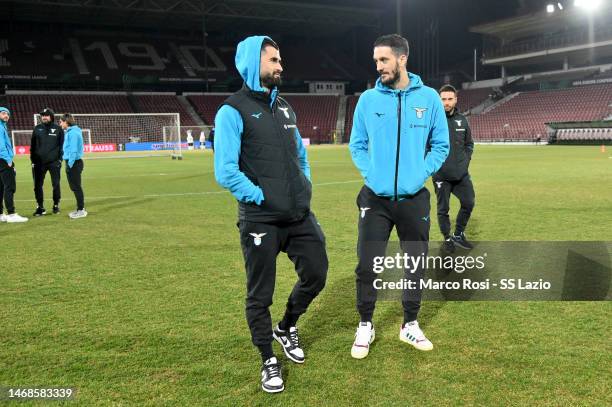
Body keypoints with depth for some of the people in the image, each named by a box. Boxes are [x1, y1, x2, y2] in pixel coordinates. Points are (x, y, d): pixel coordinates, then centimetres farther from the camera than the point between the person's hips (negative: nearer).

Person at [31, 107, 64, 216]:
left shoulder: (58, 129, 3)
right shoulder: (37, 129, 9)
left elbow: (62, 145, 4)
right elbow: (33, 145, 10)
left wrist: (60, 159, -4)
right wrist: (33, 160, 4)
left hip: (54, 162, -2)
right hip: (39, 162, 2)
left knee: (56, 184, 4)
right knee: (38, 185, 2)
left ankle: (56, 205, 17)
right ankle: (40, 207, 10)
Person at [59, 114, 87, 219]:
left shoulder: (73, 133, -15)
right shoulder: (69, 132, 15)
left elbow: (73, 150, -20)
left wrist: (70, 164, -20)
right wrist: (68, 164, 14)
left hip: (74, 163, -10)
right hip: (71, 163, 10)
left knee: (76, 187, -4)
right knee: (75, 187, 14)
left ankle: (81, 210, 1)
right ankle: (80, 208, 22)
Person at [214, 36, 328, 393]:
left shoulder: (284, 107, 13)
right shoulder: (233, 111, -10)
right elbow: (226, 172, -17)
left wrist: (305, 188, 10)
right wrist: (261, 198, -16)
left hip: (300, 216, 7)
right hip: (261, 221, -6)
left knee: (316, 274, 12)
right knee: (260, 294, 6)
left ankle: (287, 328, 39)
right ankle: (269, 360, 27)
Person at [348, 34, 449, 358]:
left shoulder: (429, 98, -1)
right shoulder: (368, 99, -1)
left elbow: (440, 145, 7)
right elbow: (357, 145, 9)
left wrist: (421, 174, -5)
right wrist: (370, 174, -5)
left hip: (414, 198, 1)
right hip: (376, 198, 0)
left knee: (416, 264, 11)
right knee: (367, 265, 1)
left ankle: (410, 325, 30)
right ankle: (365, 326, 21)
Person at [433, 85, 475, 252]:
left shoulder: (462, 120, 6)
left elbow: (469, 144, 17)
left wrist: (466, 160, 5)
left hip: (461, 174, 4)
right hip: (441, 175, -4)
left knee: (468, 203, 6)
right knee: (443, 209, 5)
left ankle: (458, 235, 25)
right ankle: (447, 239, 24)